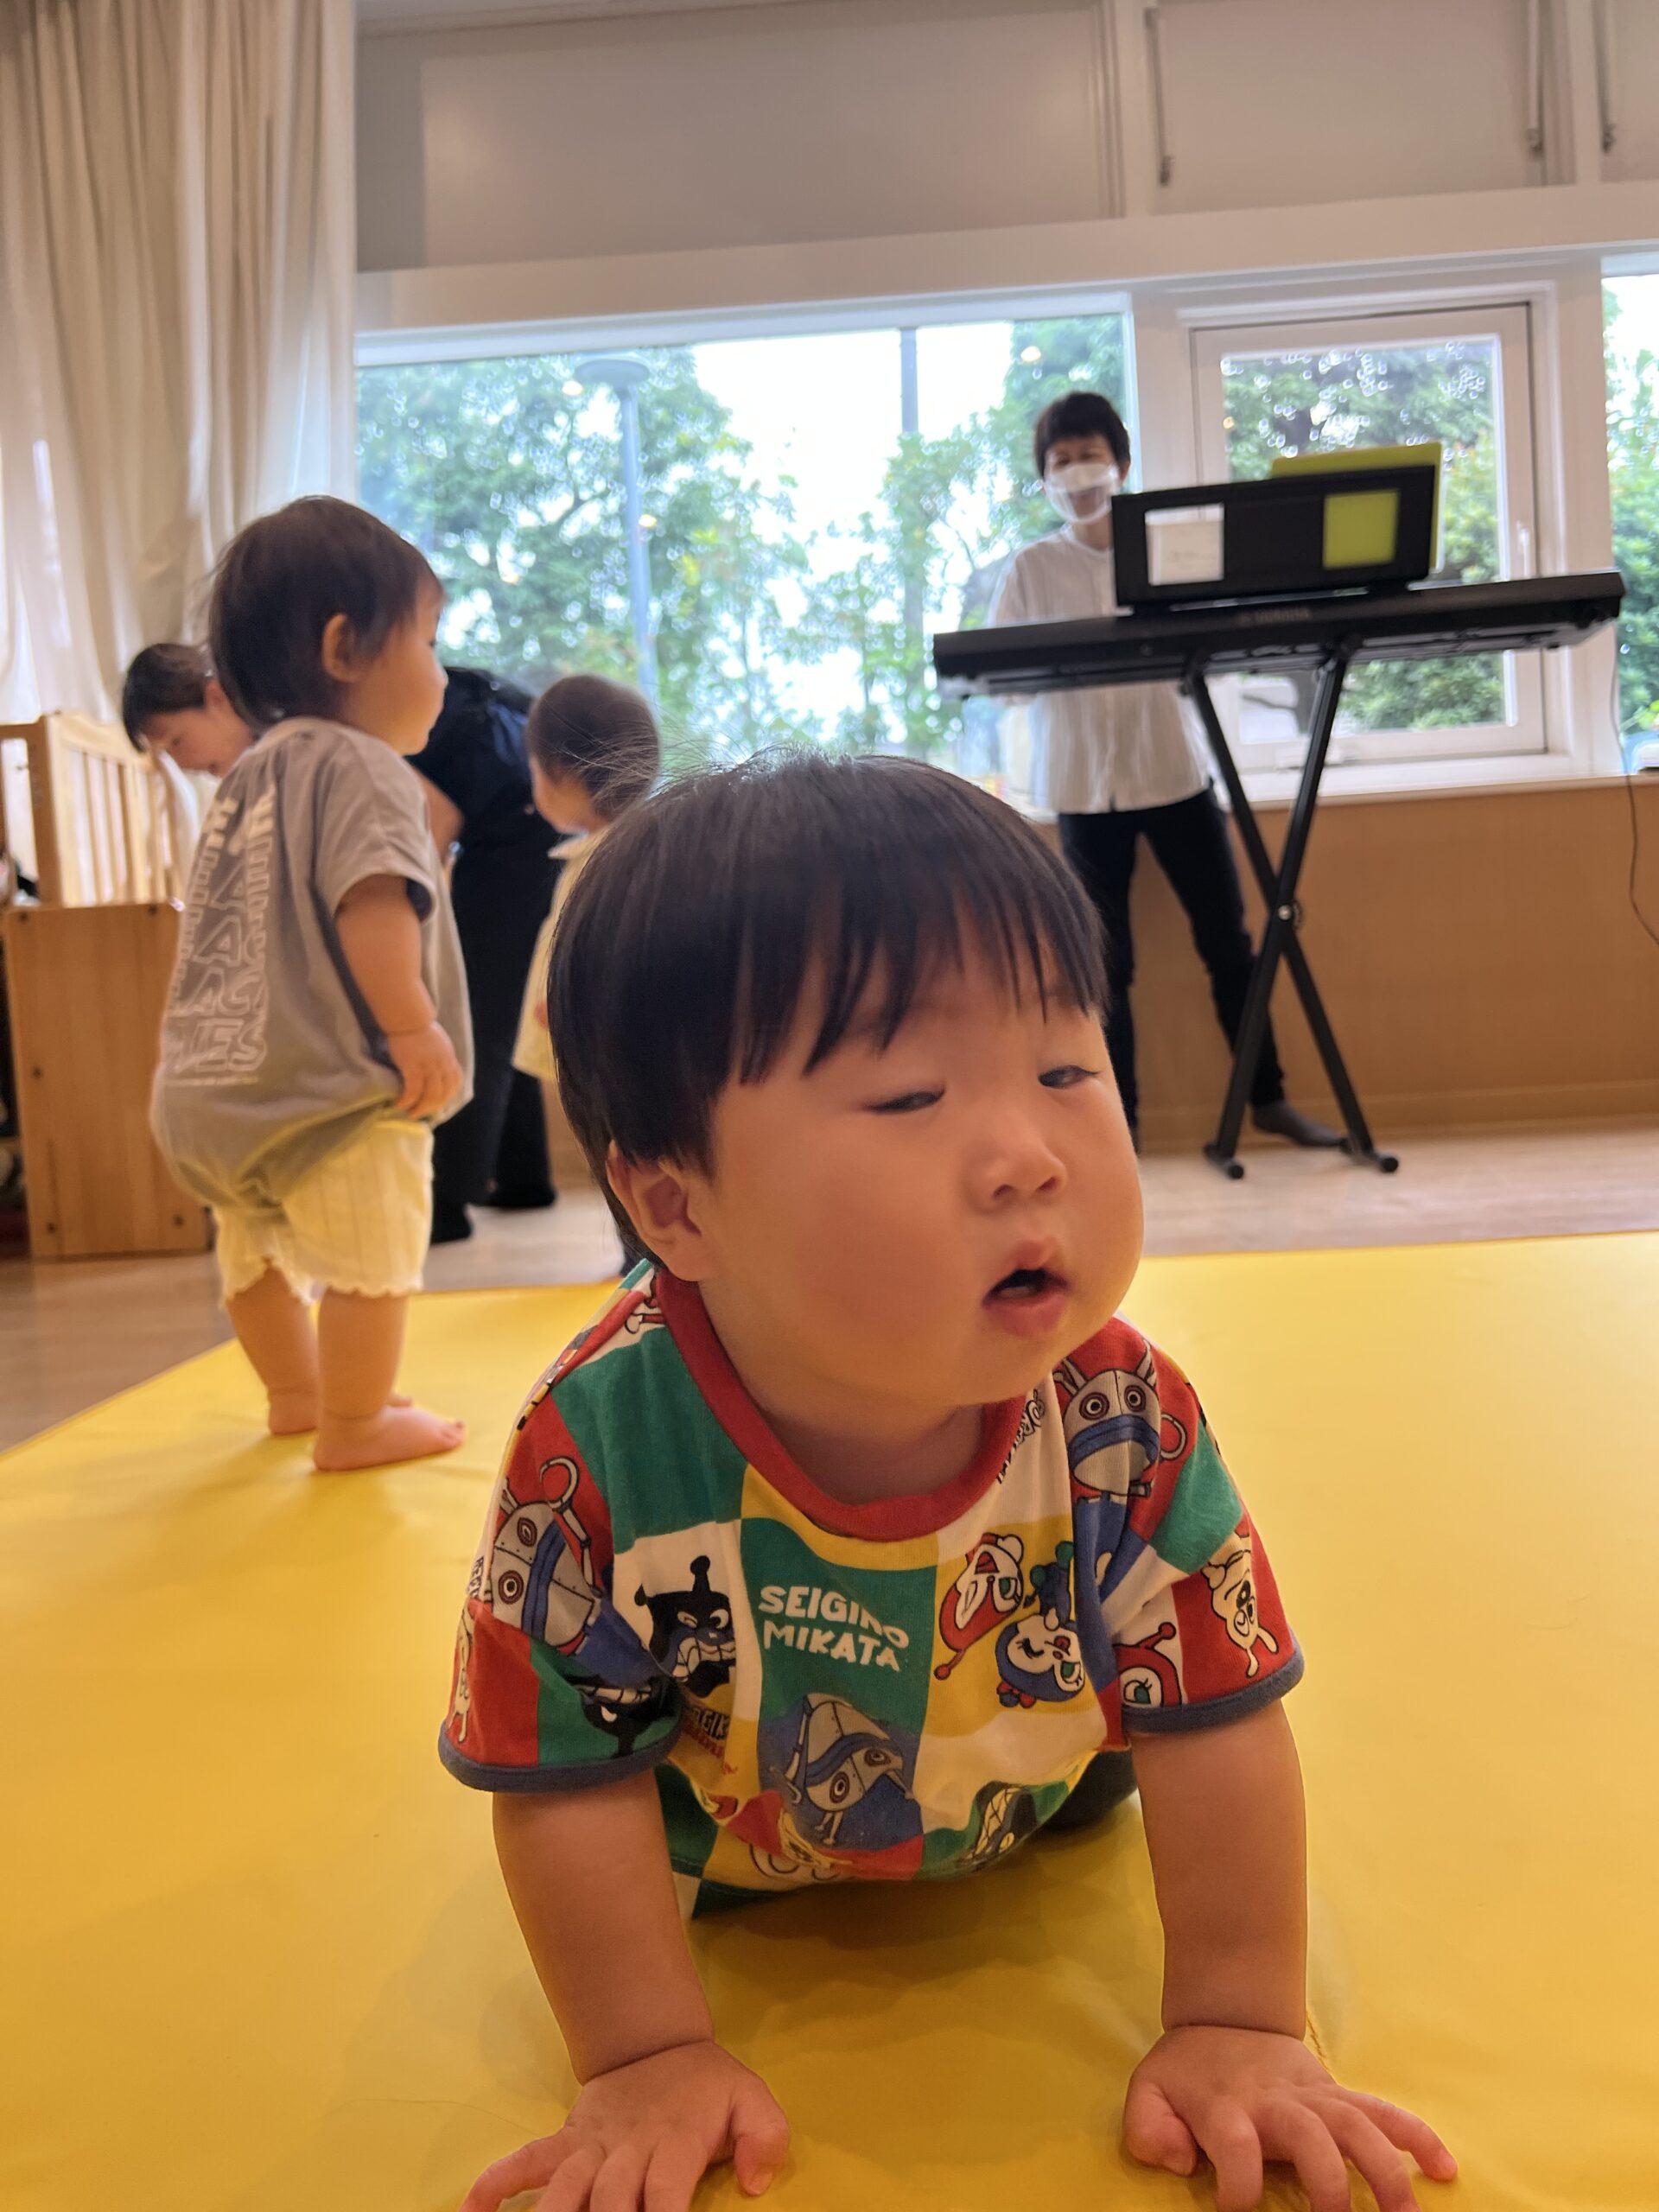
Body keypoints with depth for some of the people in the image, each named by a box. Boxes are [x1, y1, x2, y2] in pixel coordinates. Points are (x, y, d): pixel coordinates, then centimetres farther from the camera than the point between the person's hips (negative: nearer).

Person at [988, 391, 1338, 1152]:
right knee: (1105, 962, 2)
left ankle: (1268, 1096, 17)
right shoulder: (1030, 569, 6)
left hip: (1173, 767, 1)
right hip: (1085, 780, -1)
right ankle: (1120, 1119, 11)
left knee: (1228, 940, 4)